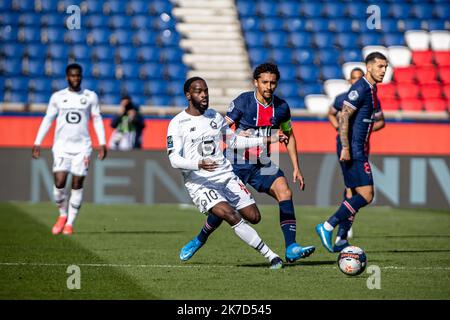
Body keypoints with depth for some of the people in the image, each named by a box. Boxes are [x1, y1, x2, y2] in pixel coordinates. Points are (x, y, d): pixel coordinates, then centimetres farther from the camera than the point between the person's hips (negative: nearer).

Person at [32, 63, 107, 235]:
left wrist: (102, 143, -1)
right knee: (59, 183, -11)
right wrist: (37, 143, 3)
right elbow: (47, 119, 9)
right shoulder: (57, 97, 6)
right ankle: (62, 215, 14)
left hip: (82, 146, 0)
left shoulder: (90, 96, 5)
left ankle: (70, 223, 7)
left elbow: (97, 120, 8)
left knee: (77, 185, -3)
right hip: (61, 145, 0)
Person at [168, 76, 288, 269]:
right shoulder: (178, 123, -7)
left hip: (226, 177, 6)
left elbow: (233, 141, 24)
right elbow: (174, 160, -13)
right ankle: (271, 256, -21)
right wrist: (199, 164, -31)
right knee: (231, 215, -26)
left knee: (253, 216, -2)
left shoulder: (215, 116, 12)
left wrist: (266, 140, 16)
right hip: (199, 182, -6)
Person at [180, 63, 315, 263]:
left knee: (285, 192, -21)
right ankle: (198, 242, 26)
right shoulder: (242, 102, -11)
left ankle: (291, 249, -25)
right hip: (237, 163, -3)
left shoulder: (281, 107, 1)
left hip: (263, 164, 3)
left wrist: (296, 168, 10)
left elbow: (289, 136, 15)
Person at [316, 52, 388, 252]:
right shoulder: (360, 88, -14)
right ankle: (327, 227, -12)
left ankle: (341, 242, 15)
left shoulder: (371, 89, 17)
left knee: (353, 196, 11)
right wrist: (345, 148, -24)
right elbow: (344, 117, -20)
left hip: (358, 151, 10)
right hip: (352, 150, -10)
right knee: (366, 195, -14)